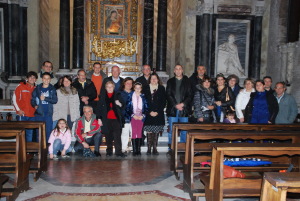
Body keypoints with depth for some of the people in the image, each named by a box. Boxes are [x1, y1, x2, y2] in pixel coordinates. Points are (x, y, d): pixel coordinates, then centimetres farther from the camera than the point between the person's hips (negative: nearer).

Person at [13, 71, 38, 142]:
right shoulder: (21, 86, 0)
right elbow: (14, 98, 0)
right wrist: (18, 109, -5)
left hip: (32, 114, 3)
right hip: (22, 114, -3)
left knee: (30, 133, 8)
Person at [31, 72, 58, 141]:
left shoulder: (52, 89, 5)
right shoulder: (37, 88, 8)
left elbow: (55, 100, -4)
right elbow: (33, 99, 11)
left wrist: (45, 98, -13)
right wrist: (35, 105, -7)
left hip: (48, 113, -1)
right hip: (39, 113, 1)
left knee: (48, 131, -1)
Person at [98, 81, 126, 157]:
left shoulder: (118, 95, 9)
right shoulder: (102, 96, 10)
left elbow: (123, 106, 8)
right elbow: (100, 107, 7)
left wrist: (119, 104, -15)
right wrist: (99, 118, 1)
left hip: (116, 119, -1)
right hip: (106, 119, 1)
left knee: (117, 136, -6)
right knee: (108, 136, 5)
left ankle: (118, 152, -4)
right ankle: (109, 151, 17)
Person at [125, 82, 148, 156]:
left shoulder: (143, 97, 7)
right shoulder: (131, 97, 2)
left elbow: (146, 108, 8)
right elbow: (127, 108, 1)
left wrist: (143, 115, -6)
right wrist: (133, 115, -8)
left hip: (141, 117, 1)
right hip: (133, 117, -1)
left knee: (139, 133, 3)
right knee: (134, 133, -3)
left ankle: (138, 149, 8)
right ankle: (134, 150, 0)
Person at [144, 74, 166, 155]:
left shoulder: (161, 88, 7)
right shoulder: (146, 89, 7)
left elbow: (164, 102, 3)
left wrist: (157, 112, -6)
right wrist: (150, 111, -7)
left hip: (158, 114, 0)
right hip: (149, 114, 0)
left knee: (156, 131, 1)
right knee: (149, 131, -3)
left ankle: (155, 148, 7)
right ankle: (149, 148, 2)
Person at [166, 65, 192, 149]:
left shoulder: (187, 81, 10)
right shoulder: (170, 81, 12)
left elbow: (190, 95, 3)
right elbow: (168, 95, 3)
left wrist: (183, 104, -11)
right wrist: (176, 105, -9)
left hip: (184, 109, 0)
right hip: (172, 109, 0)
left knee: (184, 130, 2)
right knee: (172, 130, 0)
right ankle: (171, 148, 8)